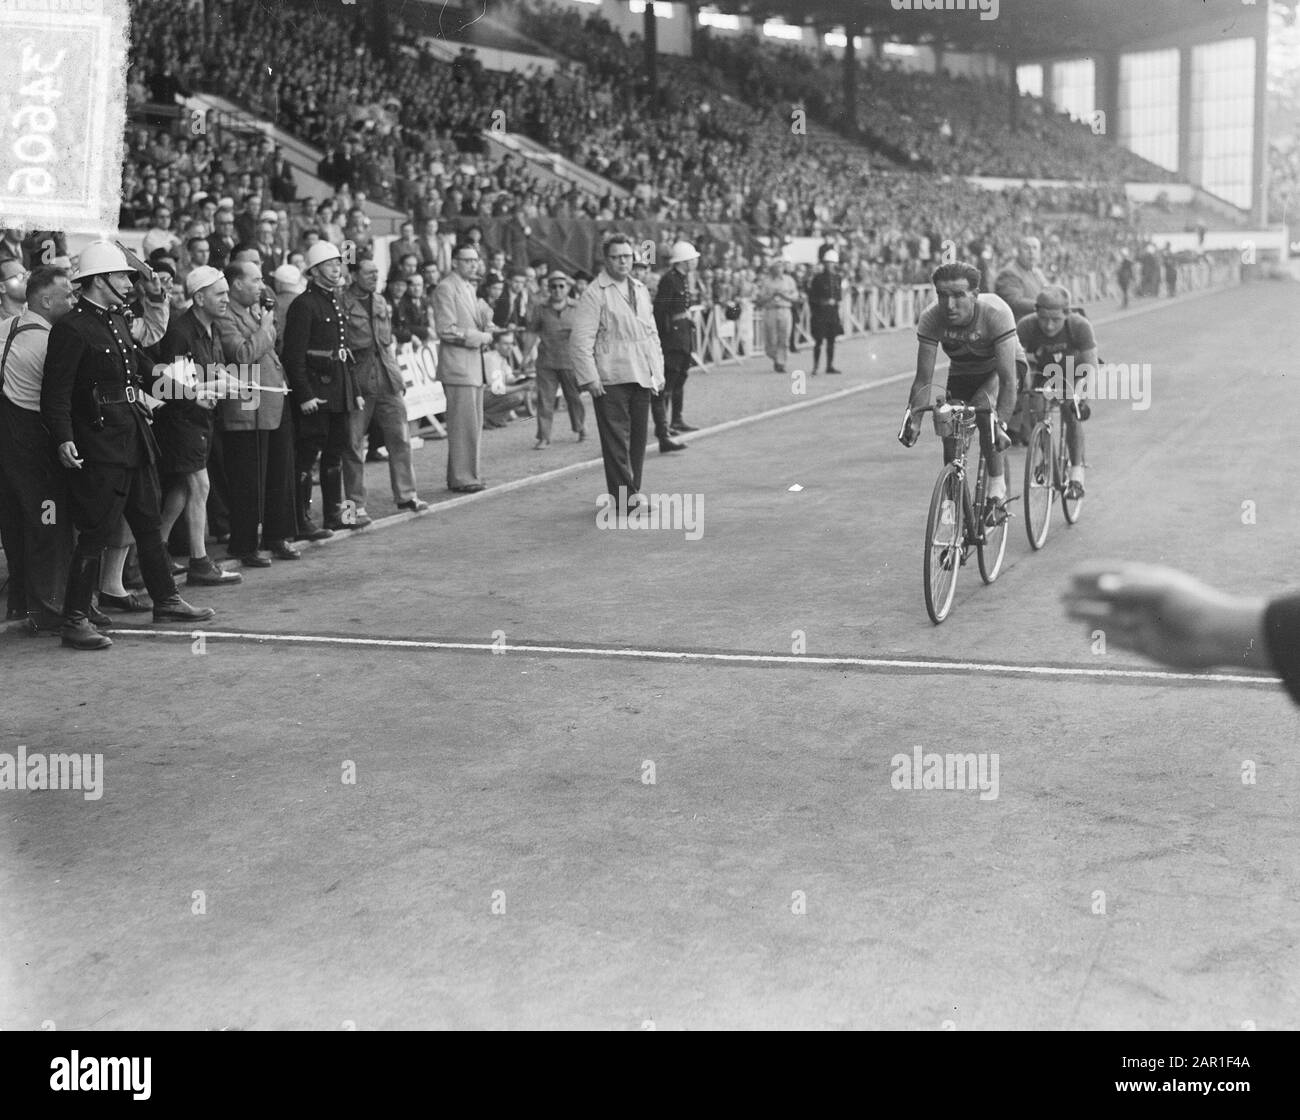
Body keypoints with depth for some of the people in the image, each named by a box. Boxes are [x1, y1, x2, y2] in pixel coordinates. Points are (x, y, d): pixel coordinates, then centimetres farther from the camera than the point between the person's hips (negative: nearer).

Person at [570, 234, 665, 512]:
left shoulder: (641, 291, 17)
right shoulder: (595, 293, -5)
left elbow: (652, 334, 22)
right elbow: (581, 338, -10)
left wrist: (658, 371, 15)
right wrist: (589, 378, -16)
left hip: (642, 378, 7)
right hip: (610, 379, -7)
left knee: (638, 438, 8)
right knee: (616, 439, -7)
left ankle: (632, 494, 16)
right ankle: (623, 497, -6)